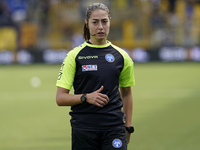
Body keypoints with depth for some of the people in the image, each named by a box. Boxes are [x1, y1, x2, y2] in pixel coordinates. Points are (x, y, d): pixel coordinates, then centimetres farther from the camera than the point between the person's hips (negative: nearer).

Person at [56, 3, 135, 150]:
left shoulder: (121, 56, 8)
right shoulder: (75, 56, 1)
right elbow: (60, 98, -2)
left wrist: (128, 127, 15)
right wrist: (86, 97, -17)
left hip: (114, 128, 1)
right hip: (83, 128, -1)